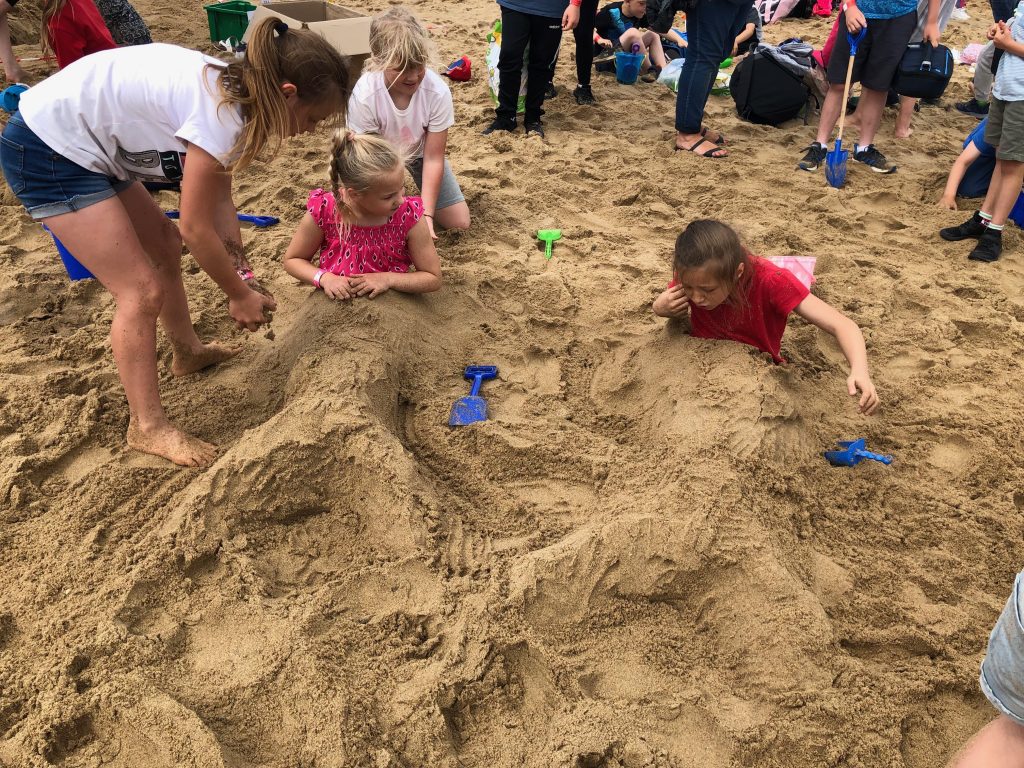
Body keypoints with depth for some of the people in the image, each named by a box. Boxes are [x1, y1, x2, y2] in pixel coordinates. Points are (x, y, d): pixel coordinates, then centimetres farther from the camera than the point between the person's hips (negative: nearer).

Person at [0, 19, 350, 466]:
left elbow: (219, 201, 7)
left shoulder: (232, 92, 1)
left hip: (85, 143, 10)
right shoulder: (222, 115, -27)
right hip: (46, 153, -10)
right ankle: (147, 428, 5)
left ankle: (188, 352, 44)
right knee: (142, 289, -9)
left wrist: (242, 278, 5)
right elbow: (197, 228, -20)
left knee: (164, 244, 22)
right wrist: (239, 295, -7)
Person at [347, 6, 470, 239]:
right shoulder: (364, 97, -36)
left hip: (419, 153, 1)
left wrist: (426, 213, -32)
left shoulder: (438, 92, -33)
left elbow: (433, 158, -25)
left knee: (459, 223, -3)